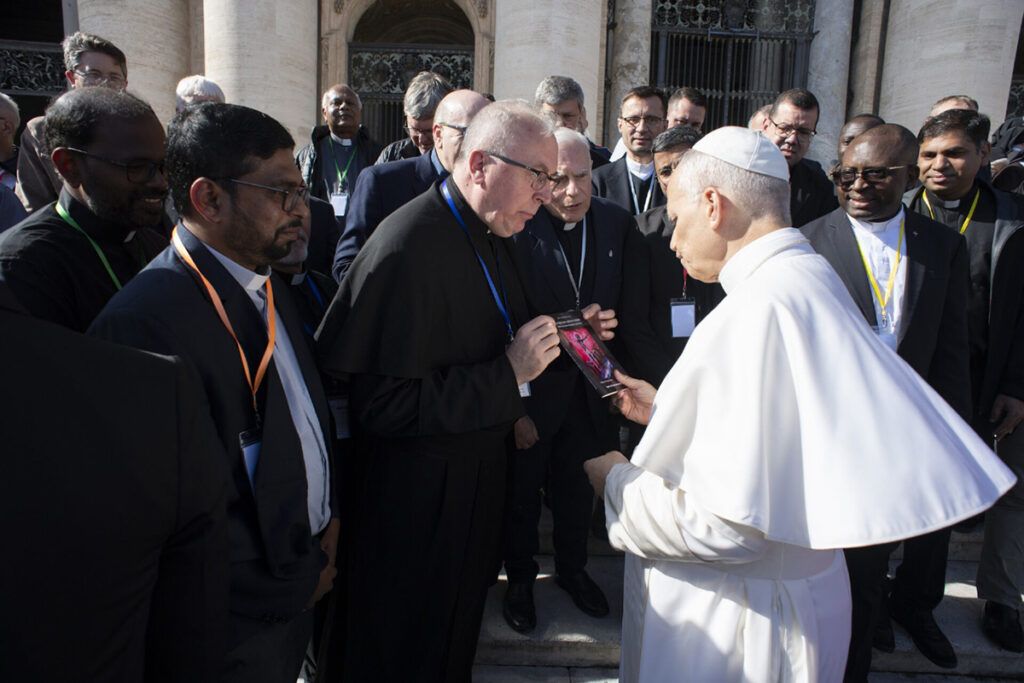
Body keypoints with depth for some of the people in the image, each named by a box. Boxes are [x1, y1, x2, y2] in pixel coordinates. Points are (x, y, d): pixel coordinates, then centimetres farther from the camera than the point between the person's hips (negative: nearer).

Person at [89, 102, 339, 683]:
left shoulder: (266, 283, 3)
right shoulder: (146, 319, -26)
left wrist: (330, 519, 0)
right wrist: (300, 574, -14)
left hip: (305, 579, 7)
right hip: (242, 625, -7)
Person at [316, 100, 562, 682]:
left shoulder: (490, 235, 4)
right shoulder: (408, 247, -26)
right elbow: (382, 404, -28)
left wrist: (511, 409, 2)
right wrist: (508, 374, -27)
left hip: (479, 479, 9)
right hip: (421, 499, -8)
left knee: (459, 633, 27)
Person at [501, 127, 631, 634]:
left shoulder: (617, 222, -3)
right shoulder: (516, 228, -19)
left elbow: (624, 301, 6)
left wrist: (604, 325, -13)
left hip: (588, 384, 5)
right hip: (531, 384, -4)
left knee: (578, 484, 22)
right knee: (522, 486, 15)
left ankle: (572, 568, 46)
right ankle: (520, 578, 39)